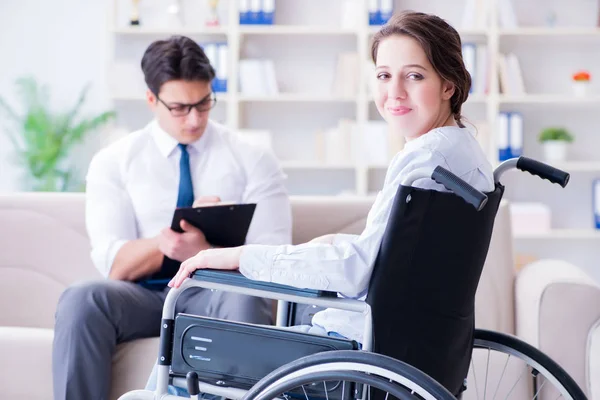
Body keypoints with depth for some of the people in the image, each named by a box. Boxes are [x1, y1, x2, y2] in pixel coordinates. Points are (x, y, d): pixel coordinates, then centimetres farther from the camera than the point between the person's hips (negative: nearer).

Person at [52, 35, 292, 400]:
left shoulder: (253, 161, 5)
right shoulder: (113, 163, 6)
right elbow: (115, 264, -4)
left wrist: (203, 252, -24)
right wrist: (179, 232, -22)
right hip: (143, 295, 1)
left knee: (243, 301, -37)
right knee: (81, 299, -31)